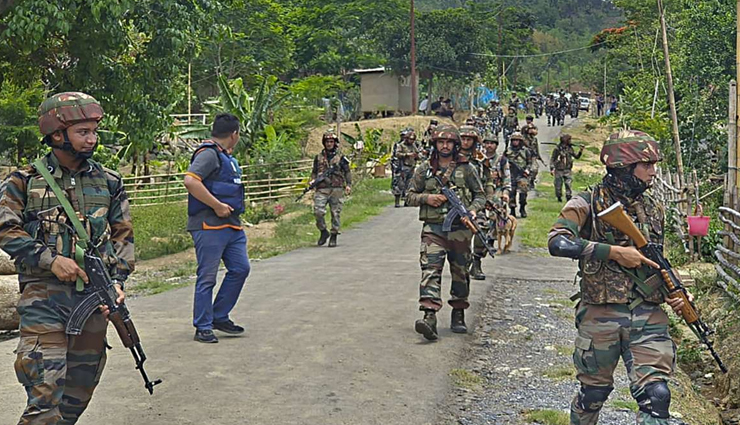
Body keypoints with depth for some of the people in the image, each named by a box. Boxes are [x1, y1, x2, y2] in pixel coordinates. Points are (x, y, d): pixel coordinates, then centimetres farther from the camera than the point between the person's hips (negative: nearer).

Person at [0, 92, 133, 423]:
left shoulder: (108, 182, 10)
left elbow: (123, 235, 11)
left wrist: (117, 280, -2)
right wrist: (50, 260, -15)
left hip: (95, 295, 4)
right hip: (44, 296, -4)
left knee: (81, 384, 11)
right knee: (46, 388, -13)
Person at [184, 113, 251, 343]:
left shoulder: (226, 156, 20)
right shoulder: (208, 154, -12)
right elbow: (190, 181, -26)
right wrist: (217, 206, -23)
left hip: (232, 225, 10)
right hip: (210, 226, -10)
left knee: (240, 268, 9)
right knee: (207, 277, -2)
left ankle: (219, 317, 21)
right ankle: (203, 328, 6)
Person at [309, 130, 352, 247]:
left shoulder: (341, 157, 8)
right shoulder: (318, 157, 13)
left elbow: (347, 172, 8)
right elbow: (314, 172, 19)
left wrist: (348, 185, -4)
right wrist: (313, 180, 0)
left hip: (337, 189, -1)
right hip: (322, 189, 1)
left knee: (335, 213, 0)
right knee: (318, 211, -12)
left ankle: (333, 237, 10)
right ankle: (323, 232, 8)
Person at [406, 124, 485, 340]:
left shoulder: (466, 168, 6)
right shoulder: (425, 169, 7)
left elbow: (480, 195, 11)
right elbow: (410, 196, 11)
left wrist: (472, 210, -9)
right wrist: (427, 197, -8)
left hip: (460, 228, 1)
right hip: (433, 227, -1)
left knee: (460, 272, 9)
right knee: (430, 269, -16)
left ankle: (458, 314, 25)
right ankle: (430, 316, -26)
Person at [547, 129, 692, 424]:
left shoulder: (653, 210, 12)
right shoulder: (588, 203, -6)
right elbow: (557, 242, -23)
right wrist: (615, 251, -23)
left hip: (648, 315, 4)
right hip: (601, 315, -4)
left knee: (656, 395, -6)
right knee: (593, 392, 13)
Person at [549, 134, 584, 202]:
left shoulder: (570, 148, 6)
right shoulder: (557, 148, -7)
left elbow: (577, 156, 15)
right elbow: (552, 159, -4)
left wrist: (581, 151, -1)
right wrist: (552, 168, -9)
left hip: (568, 170, 3)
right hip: (559, 170, -3)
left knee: (569, 184, -7)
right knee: (558, 185, 3)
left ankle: (568, 197, -1)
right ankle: (559, 197, 22)